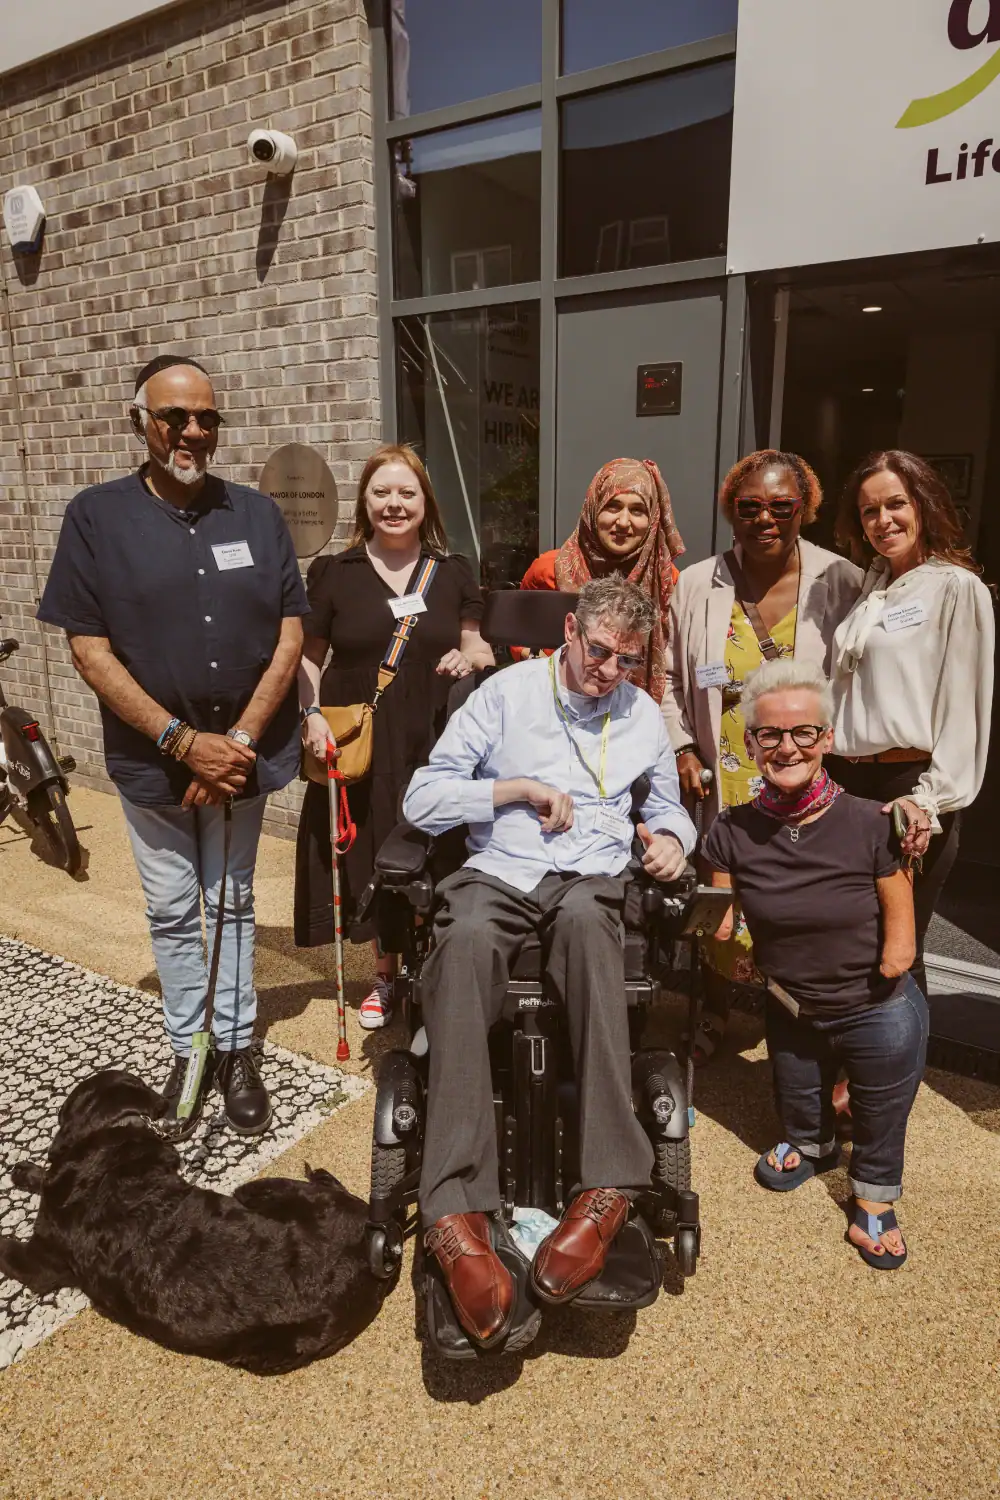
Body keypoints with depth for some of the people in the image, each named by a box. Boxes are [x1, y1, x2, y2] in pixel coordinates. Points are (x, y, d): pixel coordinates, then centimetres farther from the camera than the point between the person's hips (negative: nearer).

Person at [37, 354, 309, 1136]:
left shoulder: (257, 513, 1)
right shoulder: (97, 516, -4)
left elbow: (290, 634, -1)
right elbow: (90, 650, -8)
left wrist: (240, 741, -10)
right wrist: (182, 741, -15)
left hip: (242, 751, 2)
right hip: (151, 757, -1)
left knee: (233, 905, 14)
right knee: (173, 913, 12)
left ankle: (237, 1050, 27)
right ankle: (188, 1051, 28)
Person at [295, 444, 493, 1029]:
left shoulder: (454, 572, 8)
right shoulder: (334, 573, 5)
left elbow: (477, 645, 13)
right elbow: (309, 657, 8)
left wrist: (471, 655, -10)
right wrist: (313, 713, -8)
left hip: (435, 743, 1)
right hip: (360, 744, 0)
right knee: (374, 860, 7)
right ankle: (386, 974, 28)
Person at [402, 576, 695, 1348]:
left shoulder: (644, 715, 20)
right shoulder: (508, 692, 9)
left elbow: (667, 806, 31)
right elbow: (422, 800, 5)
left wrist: (672, 837, 7)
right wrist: (520, 788, -6)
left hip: (593, 880, 2)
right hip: (499, 872, -1)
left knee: (584, 919, -38)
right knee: (467, 937, -38)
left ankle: (609, 1186, -37)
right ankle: (458, 1212, -39)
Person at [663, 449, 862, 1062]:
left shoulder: (843, 584, -4)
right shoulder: (698, 585, 2)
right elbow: (671, 675, 10)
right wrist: (682, 747, 1)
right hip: (725, 785, 2)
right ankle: (715, 1016, 35)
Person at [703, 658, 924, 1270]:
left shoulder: (871, 825, -25)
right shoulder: (733, 832, -17)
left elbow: (899, 953, -19)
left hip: (880, 1016, -3)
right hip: (791, 1016, 3)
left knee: (881, 1125, 20)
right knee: (797, 1109, 28)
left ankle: (874, 1202, 50)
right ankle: (813, 1148, 62)